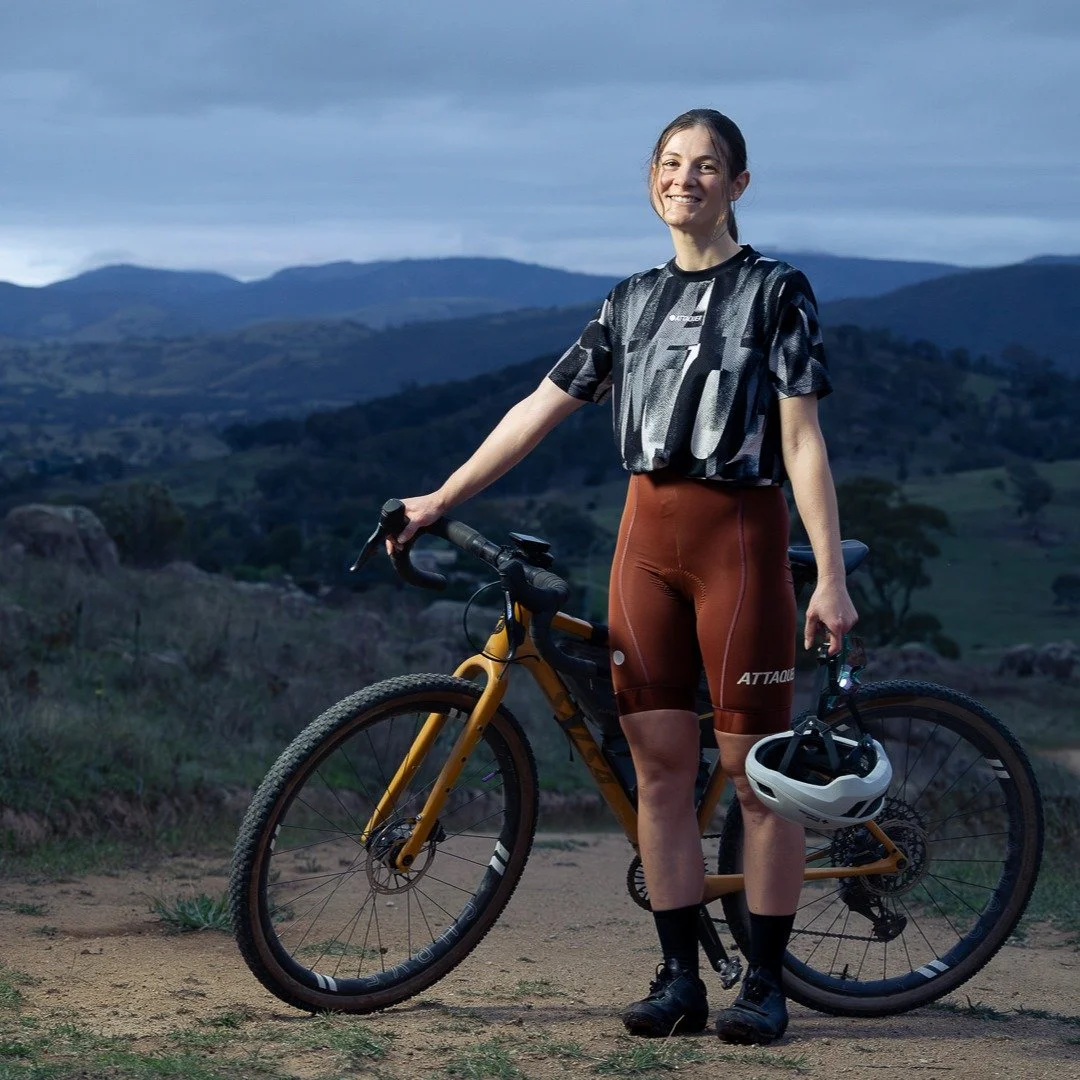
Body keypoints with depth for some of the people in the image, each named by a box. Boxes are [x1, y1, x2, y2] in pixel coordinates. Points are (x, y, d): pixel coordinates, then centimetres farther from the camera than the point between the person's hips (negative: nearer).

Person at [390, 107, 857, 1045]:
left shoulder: (776, 290, 0)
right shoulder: (634, 300, 13)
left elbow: (802, 440, -6)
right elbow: (544, 406, 15)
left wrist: (831, 579, -11)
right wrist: (441, 499, 12)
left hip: (740, 536, -4)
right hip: (647, 534, 5)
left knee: (757, 767, -2)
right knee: (660, 765, 2)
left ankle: (765, 983, 6)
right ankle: (679, 978, 8)